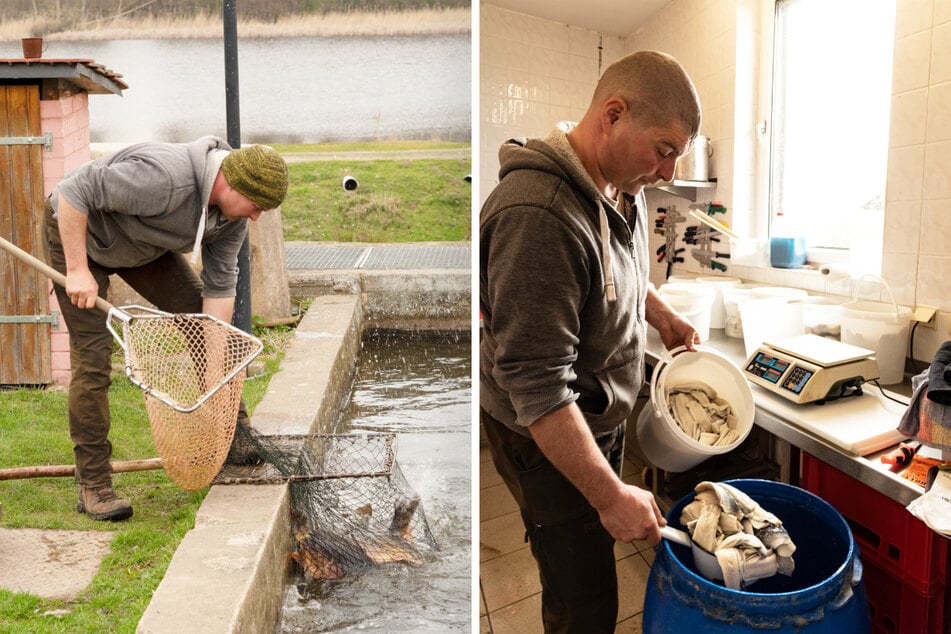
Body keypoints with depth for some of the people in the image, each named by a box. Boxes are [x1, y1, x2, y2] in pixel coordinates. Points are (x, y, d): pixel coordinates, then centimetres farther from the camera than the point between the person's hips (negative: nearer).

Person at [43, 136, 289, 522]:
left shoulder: (233, 211, -15)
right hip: (76, 231, -7)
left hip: (145, 244, 7)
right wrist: (77, 270, -32)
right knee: (92, 356, -12)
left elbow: (219, 284, -11)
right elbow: (74, 190, -34)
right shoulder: (165, 178, -40)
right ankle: (93, 485, -1)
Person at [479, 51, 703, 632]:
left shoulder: (625, 187, -1)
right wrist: (610, 496, -25)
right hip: (548, 439, -8)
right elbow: (537, 387, -31)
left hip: (605, 415, 9)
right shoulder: (536, 215, -32)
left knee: (599, 549, 24)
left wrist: (660, 312, 5)